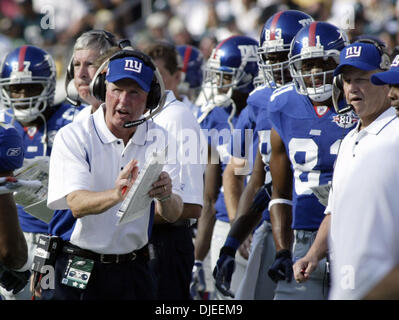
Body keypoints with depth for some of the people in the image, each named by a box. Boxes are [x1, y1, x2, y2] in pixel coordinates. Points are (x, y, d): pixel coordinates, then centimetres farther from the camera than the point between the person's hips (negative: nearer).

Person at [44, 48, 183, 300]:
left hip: (132, 270, 3)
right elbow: (76, 204, -22)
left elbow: (173, 215, -9)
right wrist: (115, 195, -43)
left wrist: (165, 196, -33)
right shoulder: (73, 137, -8)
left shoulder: (159, 140, 2)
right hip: (75, 269, -3)